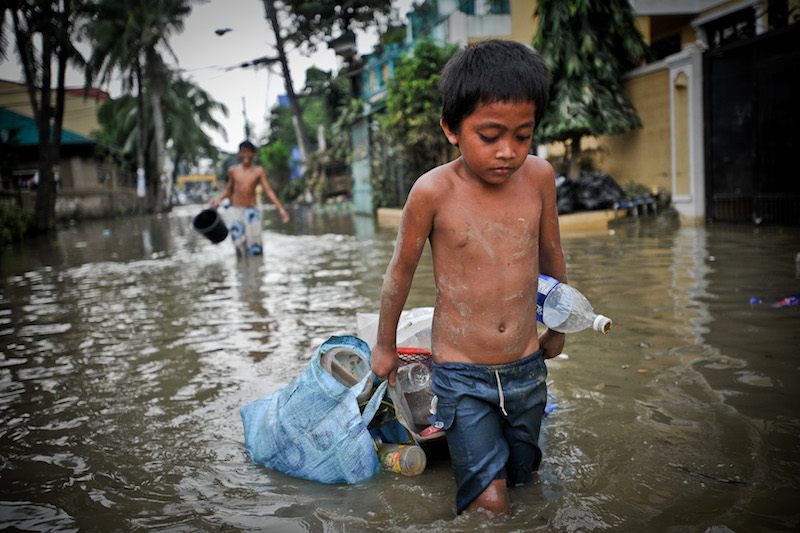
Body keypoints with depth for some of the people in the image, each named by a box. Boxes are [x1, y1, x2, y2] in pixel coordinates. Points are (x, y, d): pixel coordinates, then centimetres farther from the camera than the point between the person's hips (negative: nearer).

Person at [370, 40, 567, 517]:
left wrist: (559, 325, 22)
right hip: (462, 374, -4)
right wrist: (385, 345, 10)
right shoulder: (434, 191, -17)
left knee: (520, 477, 19)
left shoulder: (539, 176, -7)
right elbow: (401, 270, -2)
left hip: (527, 367, 4)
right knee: (490, 503, -5)